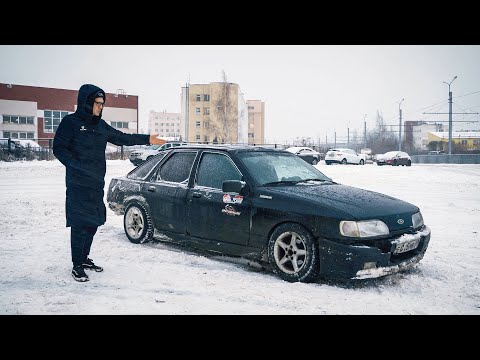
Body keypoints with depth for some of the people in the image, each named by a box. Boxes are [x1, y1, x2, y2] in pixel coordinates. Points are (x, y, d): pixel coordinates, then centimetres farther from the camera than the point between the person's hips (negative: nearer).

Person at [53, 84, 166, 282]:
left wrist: (147, 139, 14)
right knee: (80, 223, -5)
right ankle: (77, 265, 4)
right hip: (78, 184, -7)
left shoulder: (101, 125, 14)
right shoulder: (71, 122, -6)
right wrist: (79, 167, -21)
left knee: (93, 222, 12)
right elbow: (59, 148, -9)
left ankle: (84, 258, 27)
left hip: (96, 184, 7)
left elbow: (122, 138, 19)